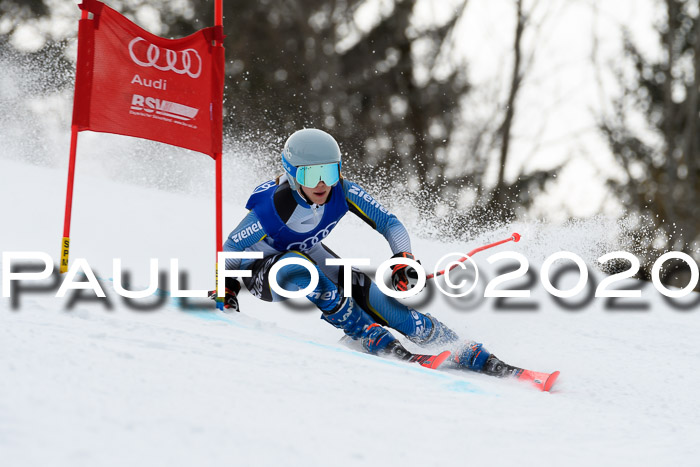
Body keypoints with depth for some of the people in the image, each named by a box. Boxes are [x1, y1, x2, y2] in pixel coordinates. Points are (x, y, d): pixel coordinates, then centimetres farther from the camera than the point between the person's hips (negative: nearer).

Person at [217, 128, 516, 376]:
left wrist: (403, 261, -30)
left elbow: (390, 224, -14)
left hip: (312, 257, 4)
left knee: (391, 310, -13)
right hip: (262, 272, -4)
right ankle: (377, 343, -30)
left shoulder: (343, 193, -23)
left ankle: (476, 358, -2)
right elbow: (230, 249, -20)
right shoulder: (271, 209, -35)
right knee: (298, 267, -42)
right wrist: (226, 293, -29)